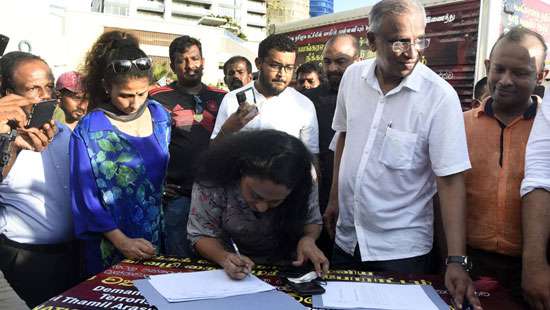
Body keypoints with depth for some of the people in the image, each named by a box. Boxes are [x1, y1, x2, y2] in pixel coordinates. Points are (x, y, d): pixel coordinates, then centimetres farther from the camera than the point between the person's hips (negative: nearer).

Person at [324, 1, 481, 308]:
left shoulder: (440, 96, -17)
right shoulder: (353, 76, -3)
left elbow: (451, 180, -18)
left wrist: (457, 261, -22)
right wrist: (334, 198, 11)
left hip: (402, 248, -4)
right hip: (346, 237, 5)